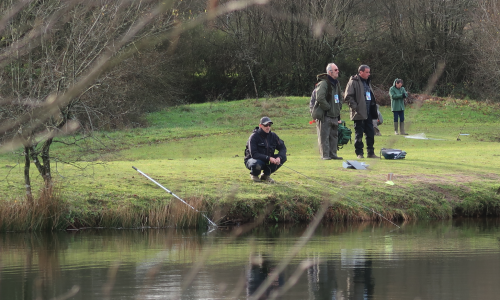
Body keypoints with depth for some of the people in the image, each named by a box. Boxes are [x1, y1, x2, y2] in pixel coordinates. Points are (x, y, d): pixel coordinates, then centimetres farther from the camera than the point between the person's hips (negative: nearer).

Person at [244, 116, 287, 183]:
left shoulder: (273, 136, -2)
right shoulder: (254, 136, -19)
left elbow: (283, 148, -1)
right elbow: (253, 154, -27)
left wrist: (279, 157, -24)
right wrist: (268, 158, -36)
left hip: (267, 161, 6)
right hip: (252, 160, -5)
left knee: (283, 157, -14)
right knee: (257, 164, -41)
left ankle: (266, 175, 1)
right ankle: (254, 175, -1)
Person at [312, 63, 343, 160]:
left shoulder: (336, 83, 14)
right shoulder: (323, 84, -15)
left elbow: (339, 97, 28)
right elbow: (320, 98, -24)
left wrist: (338, 107, 14)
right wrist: (327, 107, -18)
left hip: (334, 115, 9)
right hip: (324, 115, -9)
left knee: (334, 135, 12)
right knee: (324, 136, -6)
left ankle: (333, 154, 18)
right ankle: (325, 155, -5)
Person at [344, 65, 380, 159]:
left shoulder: (367, 82, 18)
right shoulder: (353, 82, -8)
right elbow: (348, 97, -13)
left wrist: (373, 107, 17)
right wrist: (355, 107, -18)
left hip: (368, 113, 8)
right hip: (359, 113, -8)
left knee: (370, 133, 8)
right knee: (359, 134, -2)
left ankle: (371, 153, 14)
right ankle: (359, 153, 3)